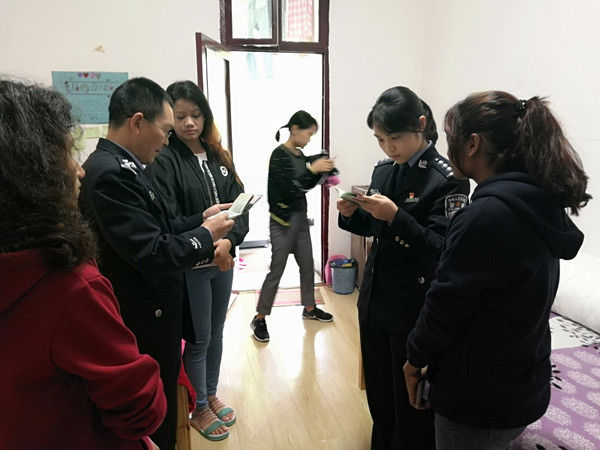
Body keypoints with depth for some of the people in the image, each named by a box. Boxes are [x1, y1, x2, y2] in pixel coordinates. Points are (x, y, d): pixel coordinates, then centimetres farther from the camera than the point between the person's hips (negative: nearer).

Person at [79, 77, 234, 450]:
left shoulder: (122, 165, 6)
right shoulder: (110, 173, -26)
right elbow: (152, 255, -29)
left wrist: (201, 219, 1)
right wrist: (205, 235, -16)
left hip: (153, 314, 10)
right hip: (144, 324, -9)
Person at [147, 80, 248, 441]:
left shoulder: (219, 157, 6)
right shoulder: (164, 161, -10)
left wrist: (229, 241, -16)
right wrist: (206, 246, -24)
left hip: (223, 261, 5)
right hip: (189, 266, -5)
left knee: (216, 335, 18)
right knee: (198, 339, 9)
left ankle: (211, 395, 39)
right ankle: (199, 409, 30)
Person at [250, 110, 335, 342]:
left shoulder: (300, 155, 8)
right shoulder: (279, 155, -15)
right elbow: (287, 188, -24)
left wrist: (321, 171, 1)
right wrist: (312, 169, -23)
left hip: (300, 217, 8)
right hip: (282, 220, -8)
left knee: (307, 265, 16)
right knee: (276, 270, -2)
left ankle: (309, 308, 33)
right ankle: (259, 318, 10)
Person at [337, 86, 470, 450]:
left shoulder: (447, 178, -15)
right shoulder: (383, 170, 5)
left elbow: (443, 250, -20)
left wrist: (395, 216, -29)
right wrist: (351, 214, -6)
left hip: (414, 310, -6)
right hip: (374, 300, 7)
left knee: (411, 400, 10)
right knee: (378, 391, 22)